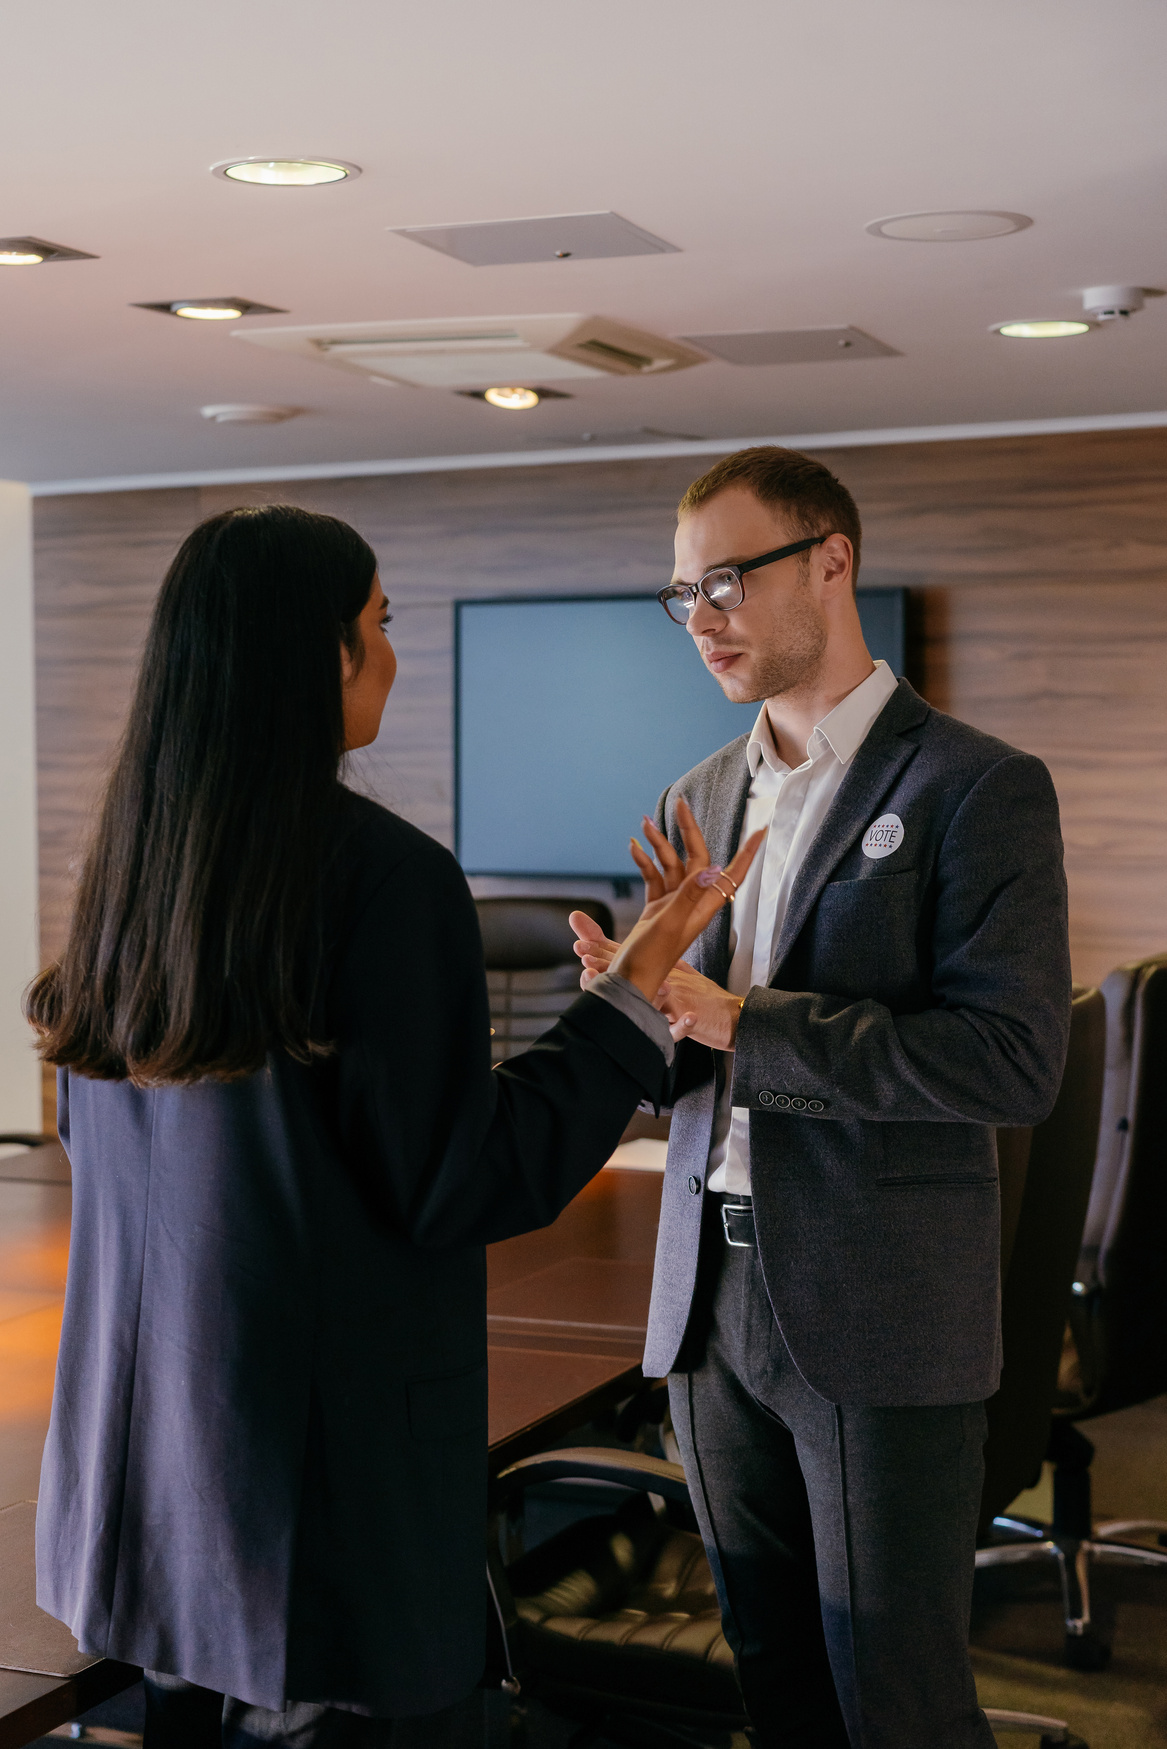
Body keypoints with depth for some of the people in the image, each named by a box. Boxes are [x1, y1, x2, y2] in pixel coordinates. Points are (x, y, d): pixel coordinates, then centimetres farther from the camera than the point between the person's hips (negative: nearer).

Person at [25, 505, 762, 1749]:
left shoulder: (129, 865, 2)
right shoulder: (386, 873, -20)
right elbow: (469, 1178, -16)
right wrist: (640, 979, -9)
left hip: (147, 1420, 8)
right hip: (329, 1434, -7)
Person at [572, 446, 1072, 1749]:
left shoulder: (977, 788, -9)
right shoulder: (699, 798, 11)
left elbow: (1015, 1060, -18)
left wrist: (743, 1022, -21)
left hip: (879, 1318, -6)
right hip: (714, 1299, 6)